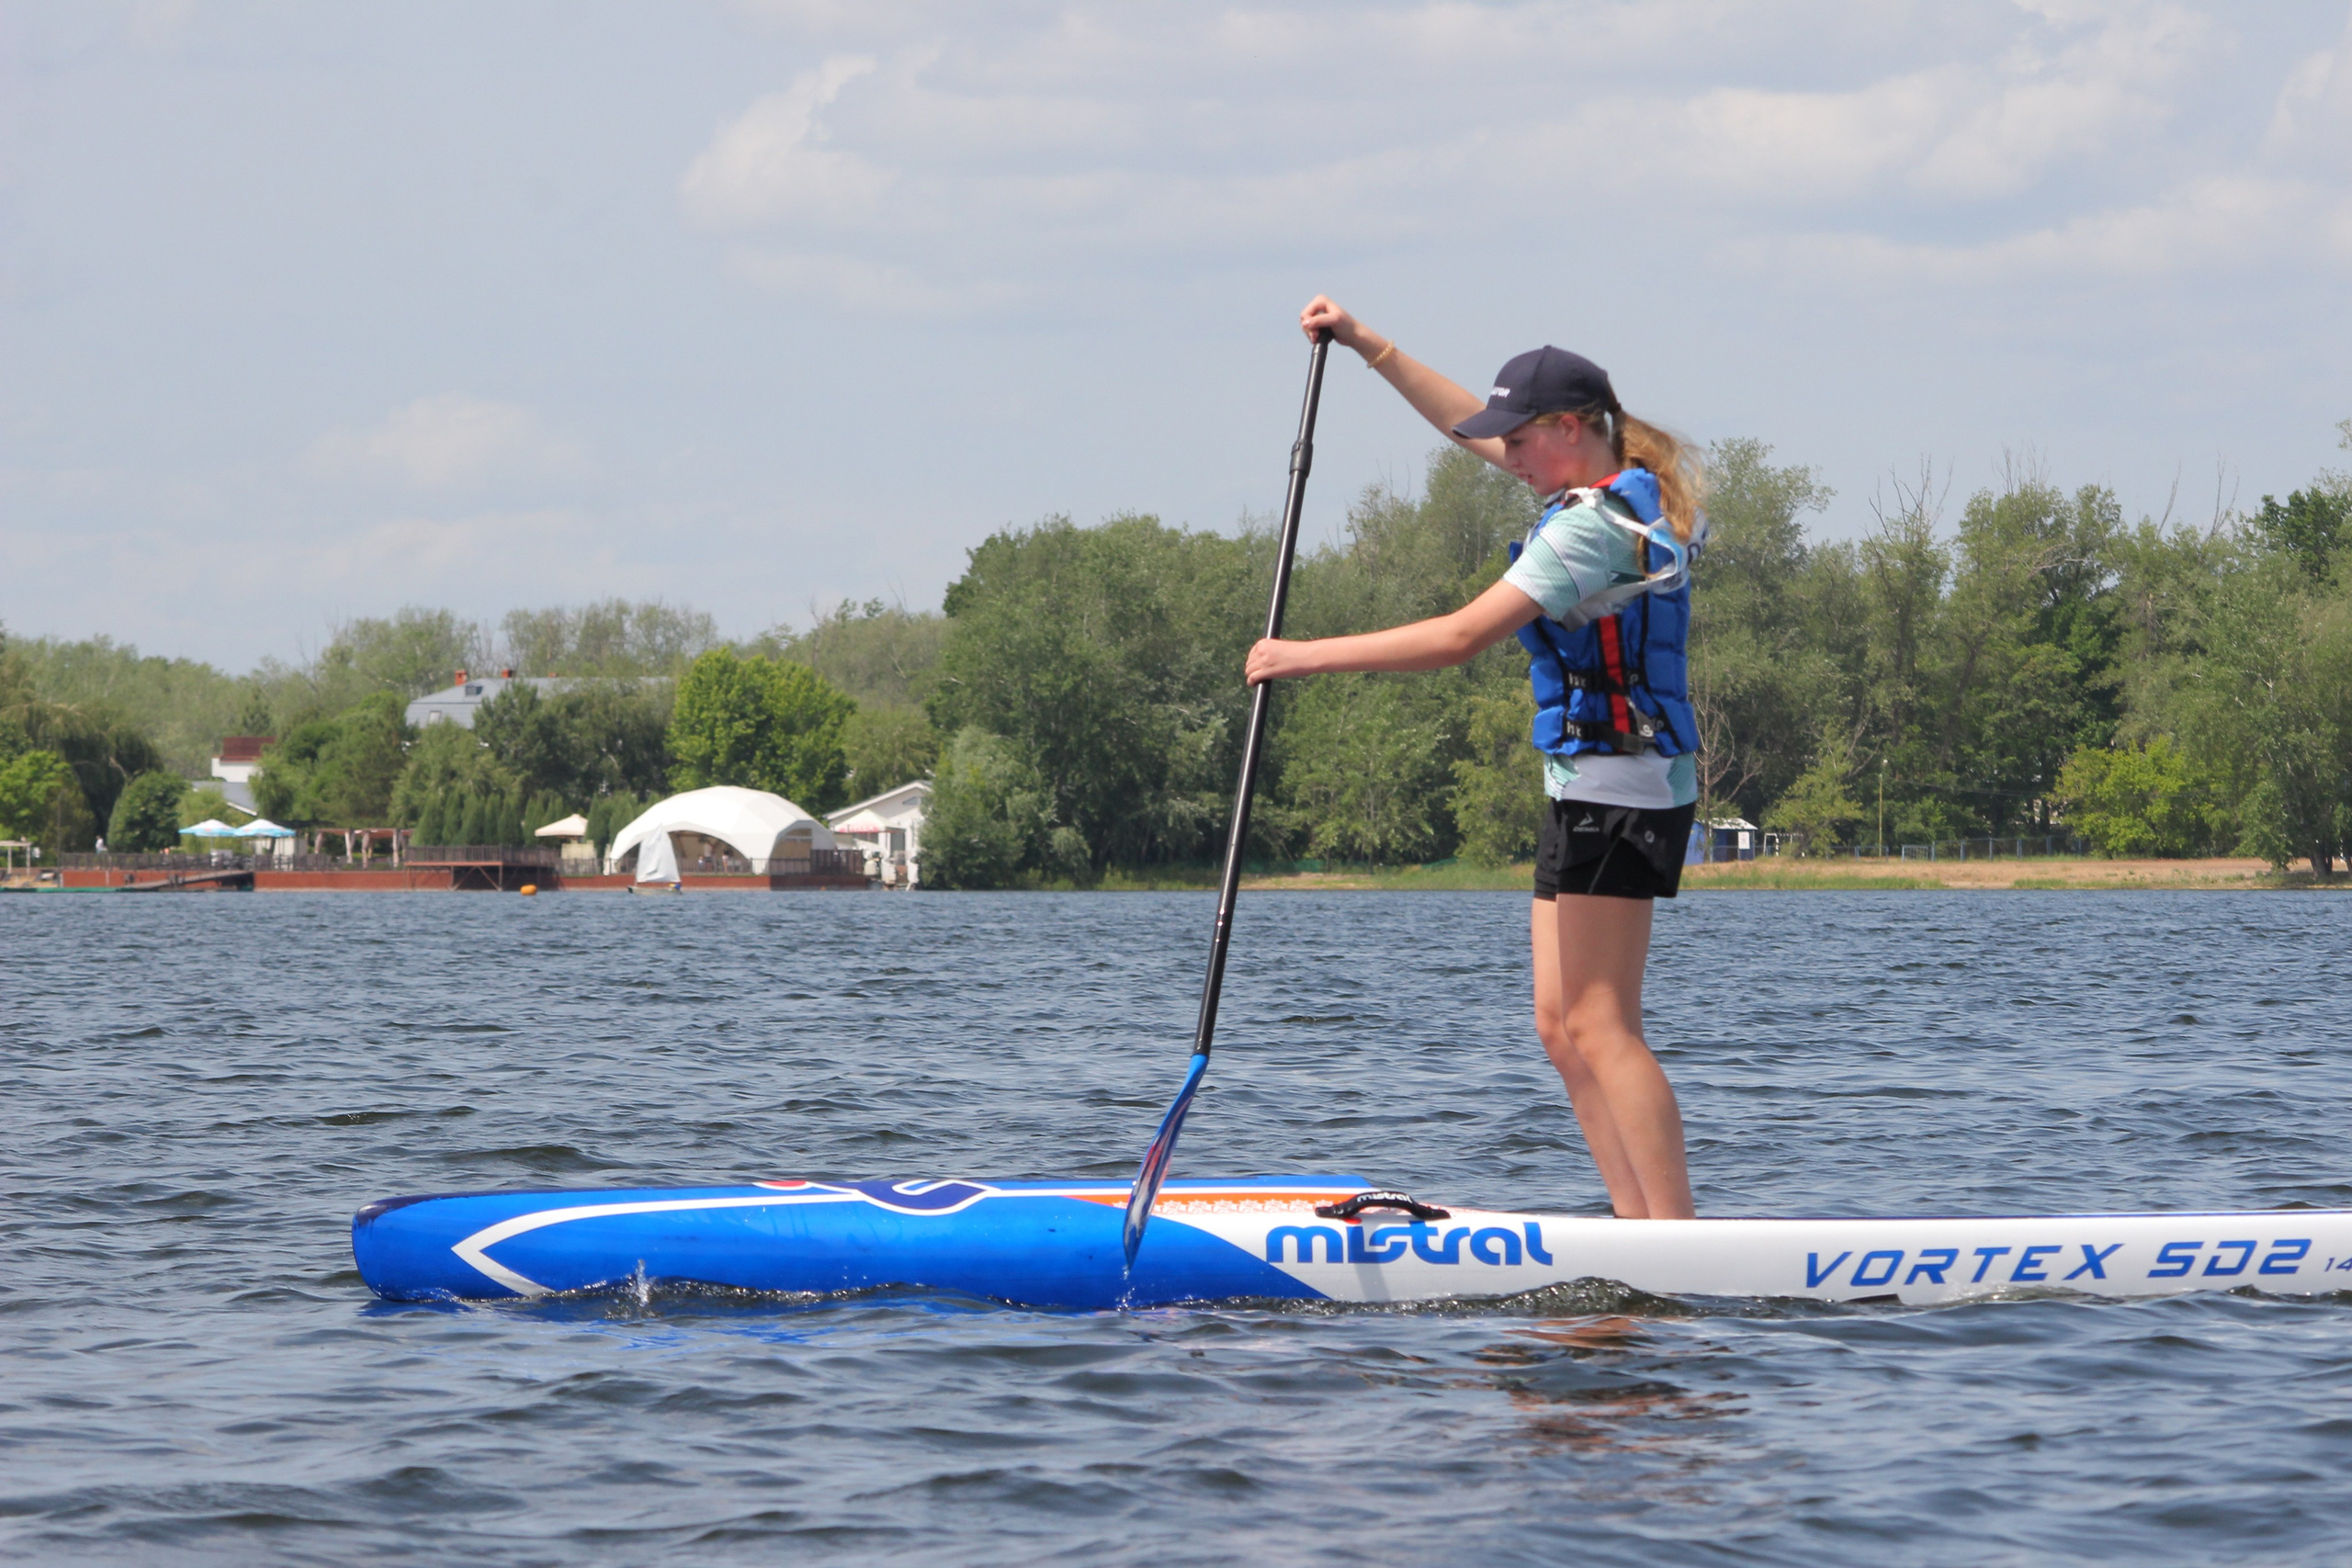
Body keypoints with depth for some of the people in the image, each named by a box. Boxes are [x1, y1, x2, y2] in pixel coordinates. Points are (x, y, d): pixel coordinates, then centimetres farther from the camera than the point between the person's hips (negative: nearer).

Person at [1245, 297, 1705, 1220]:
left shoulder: (1595, 525, -18)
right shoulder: (1624, 485, 11)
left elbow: (1459, 638, -24)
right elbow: (1472, 428, 25)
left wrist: (1308, 657, -18)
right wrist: (1366, 345, 25)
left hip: (1617, 788, -10)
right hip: (1594, 791, 10)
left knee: (1598, 1029, -12)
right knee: (1563, 1029, 8)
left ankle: (1676, 1241, -15)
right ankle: (1642, 1230, 5)